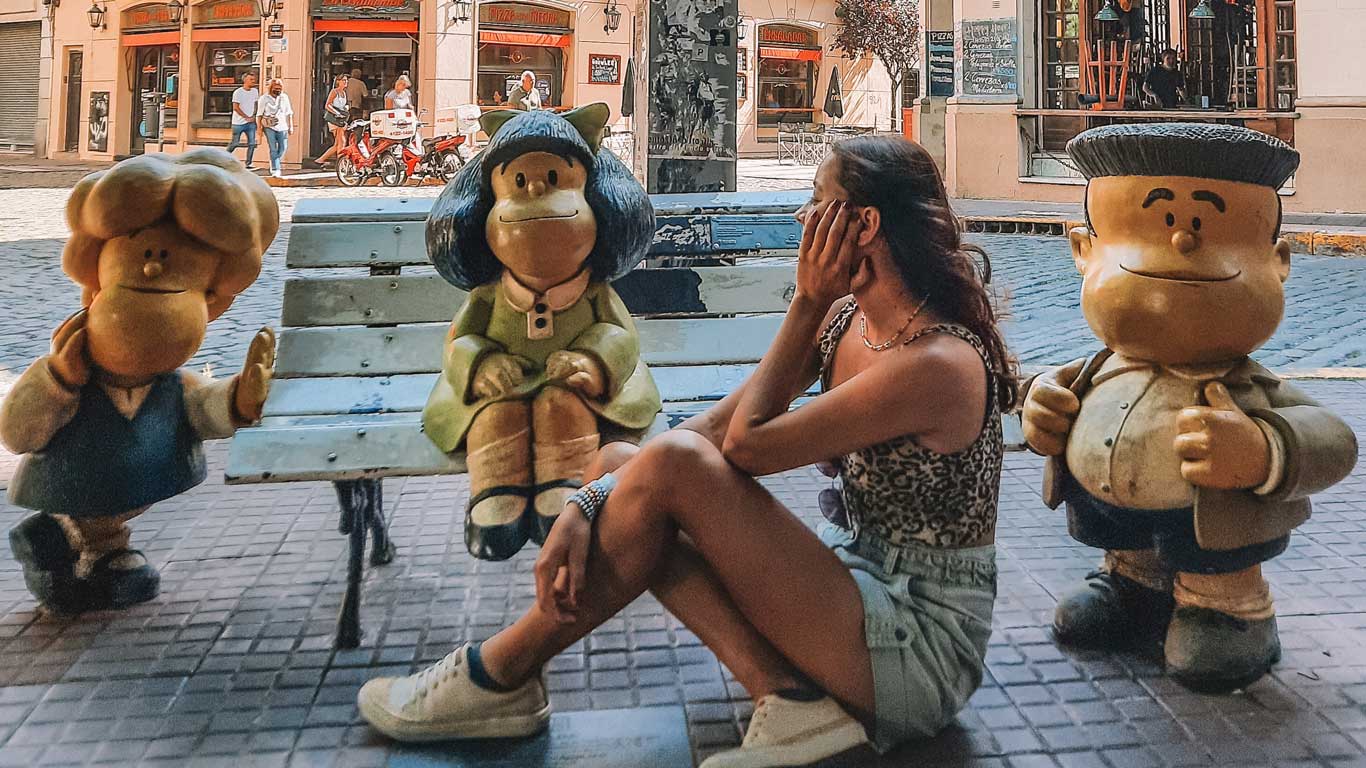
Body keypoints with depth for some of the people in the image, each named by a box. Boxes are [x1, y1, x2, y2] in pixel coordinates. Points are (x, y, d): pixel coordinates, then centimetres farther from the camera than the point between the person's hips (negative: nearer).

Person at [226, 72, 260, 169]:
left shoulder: (255, 91, 7)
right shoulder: (238, 92, -10)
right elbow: (235, 107, -13)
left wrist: (253, 116, 5)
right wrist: (247, 117, -15)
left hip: (251, 123, 5)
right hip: (238, 123, -5)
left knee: (252, 143, -4)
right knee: (235, 143, 1)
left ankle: (248, 163, 4)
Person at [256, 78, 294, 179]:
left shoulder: (284, 97, 10)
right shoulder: (264, 98, 2)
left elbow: (289, 113, 14)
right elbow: (259, 114, 3)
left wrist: (291, 126, 10)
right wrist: (259, 127, -2)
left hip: (282, 126, 3)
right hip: (269, 127, -3)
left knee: (283, 147, 0)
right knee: (273, 149, -7)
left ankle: (274, 166, 23)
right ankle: (275, 170, -7)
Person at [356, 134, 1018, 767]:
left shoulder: (937, 364, -23)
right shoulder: (844, 319, 3)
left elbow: (746, 446, -18)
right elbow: (714, 427, -1)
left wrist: (808, 303, -12)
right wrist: (586, 509, -13)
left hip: (925, 643, -8)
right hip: (868, 585, 8)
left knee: (672, 465, -23)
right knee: (618, 463, -4)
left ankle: (498, 677, -5)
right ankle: (787, 697, -11)